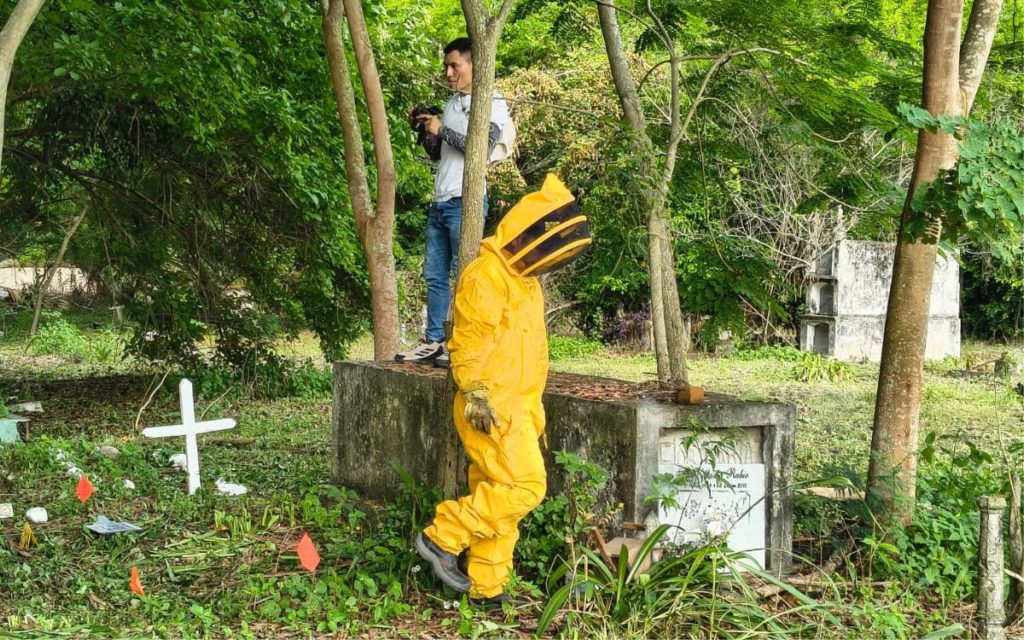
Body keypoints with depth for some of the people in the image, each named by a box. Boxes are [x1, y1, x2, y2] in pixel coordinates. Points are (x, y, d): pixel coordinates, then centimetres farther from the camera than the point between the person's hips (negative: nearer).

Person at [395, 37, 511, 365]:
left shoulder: (492, 103, -2)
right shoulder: (451, 103, 20)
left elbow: (482, 148, -16)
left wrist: (441, 130, -11)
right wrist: (424, 130, 7)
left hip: (465, 202, -8)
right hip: (440, 202, 8)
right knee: (435, 275, 6)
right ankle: (434, 341, 9)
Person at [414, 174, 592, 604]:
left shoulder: (525, 281, 20)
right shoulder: (485, 277, -12)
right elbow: (468, 342, -17)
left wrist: (532, 411, 25)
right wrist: (476, 393, -24)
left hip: (516, 409, 10)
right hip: (491, 410, -9)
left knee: (497, 494, 10)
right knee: (524, 487, -14)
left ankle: (487, 586, 16)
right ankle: (442, 538, -5)